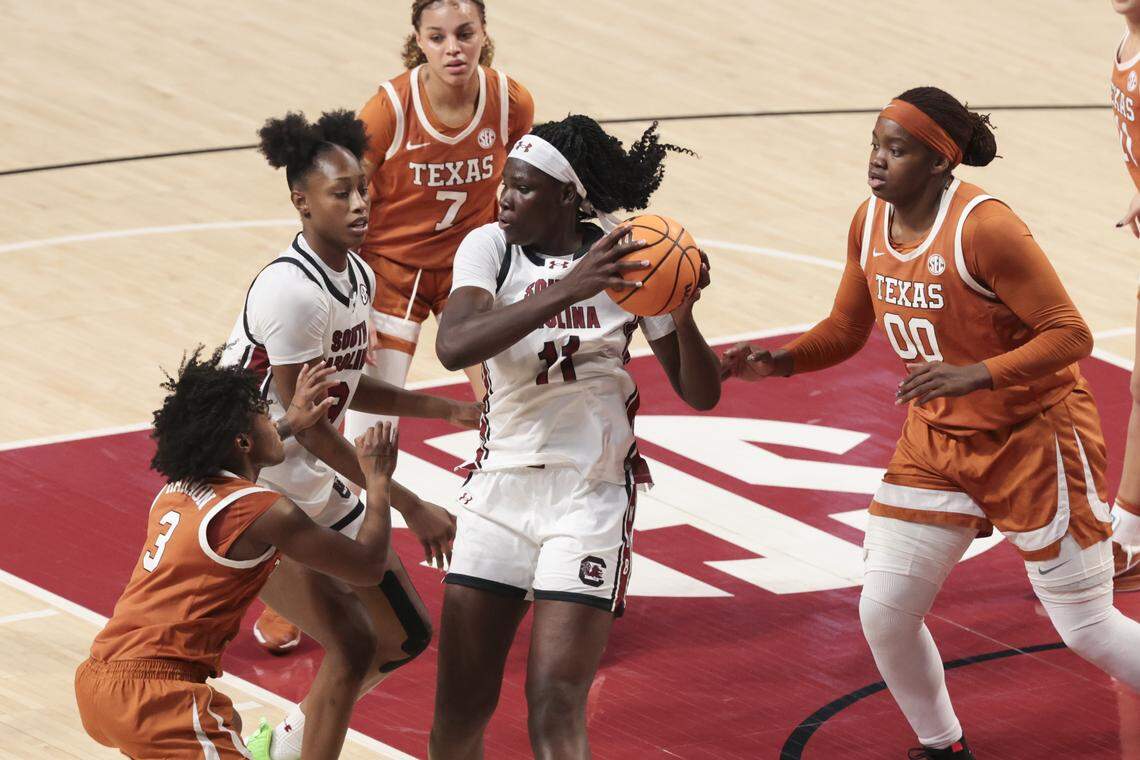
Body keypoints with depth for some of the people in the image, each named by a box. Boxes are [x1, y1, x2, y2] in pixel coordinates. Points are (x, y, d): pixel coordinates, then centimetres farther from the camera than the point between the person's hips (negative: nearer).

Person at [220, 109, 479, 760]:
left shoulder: (358, 277, 4)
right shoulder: (291, 292, -25)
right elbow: (308, 424, -22)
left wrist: (446, 409, 7)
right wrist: (410, 507, -18)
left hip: (317, 489, 10)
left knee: (406, 635, 13)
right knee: (354, 645, -16)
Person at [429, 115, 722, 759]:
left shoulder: (624, 259, -3)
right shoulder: (491, 247, -2)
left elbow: (701, 393, 0)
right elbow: (454, 344, -24)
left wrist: (683, 316, -20)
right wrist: (569, 290, -33)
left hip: (591, 495, -2)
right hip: (500, 488, 2)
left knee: (555, 706, -12)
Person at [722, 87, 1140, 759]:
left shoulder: (984, 227, -25)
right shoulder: (870, 223, -3)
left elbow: (1070, 335, -24)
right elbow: (847, 329, 11)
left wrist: (975, 375, -35)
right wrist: (780, 361, -7)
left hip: (1034, 437, -7)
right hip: (938, 440, 7)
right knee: (884, 612, 1)